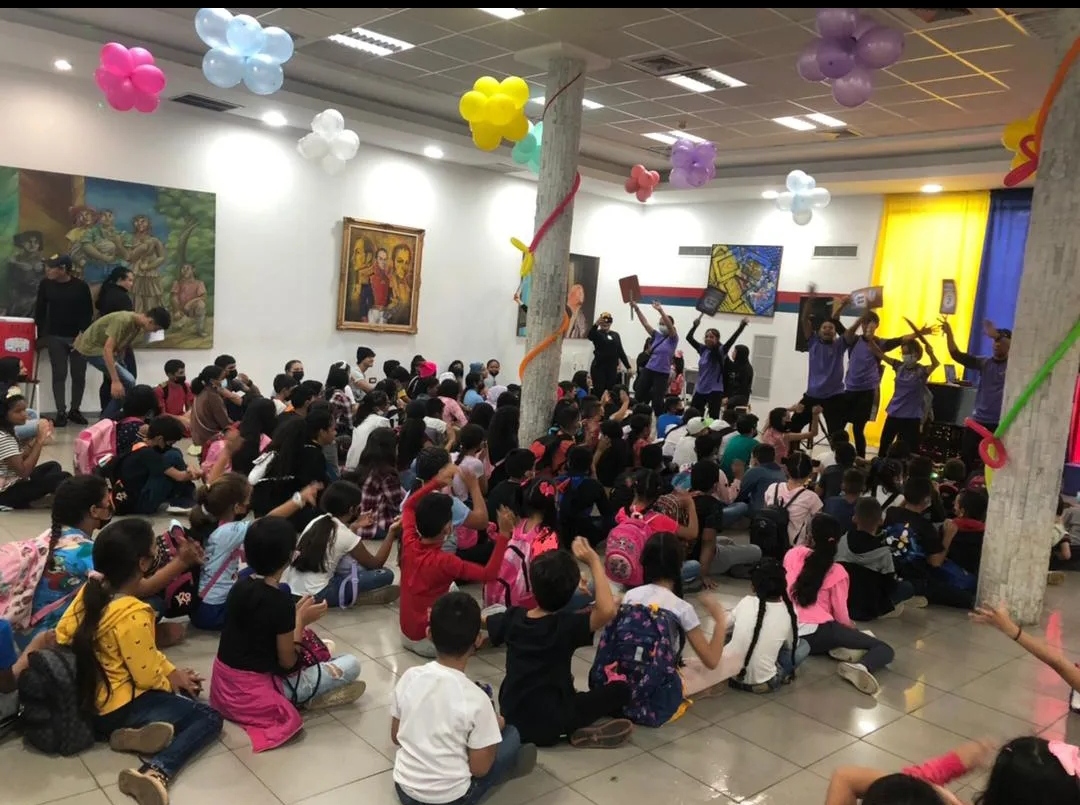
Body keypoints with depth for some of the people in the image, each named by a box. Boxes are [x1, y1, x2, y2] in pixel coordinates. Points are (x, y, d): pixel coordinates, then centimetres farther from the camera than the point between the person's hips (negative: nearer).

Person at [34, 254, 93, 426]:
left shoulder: (81, 286, -7)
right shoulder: (45, 285, 0)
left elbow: (88, 312, -3)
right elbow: (40, 310, 6)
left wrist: (83, 333, -13)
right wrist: (40, 335, 4)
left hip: (78, 337, -1)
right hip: (55, 337, 1)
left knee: (79, 375, 3)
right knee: (59, 374, -1)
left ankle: (75, 410, 17)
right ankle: (61, 412, 1)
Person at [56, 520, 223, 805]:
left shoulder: (90, 589, -6)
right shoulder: (134, 615, -30)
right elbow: (147, 676, -23)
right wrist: (172, 679, 3)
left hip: (89, 697, 9)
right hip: (117, 707, -9)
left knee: (187, 694, 22)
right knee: (209, 718, -3)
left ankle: (135, 733, -4)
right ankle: (156, 772, -25)